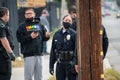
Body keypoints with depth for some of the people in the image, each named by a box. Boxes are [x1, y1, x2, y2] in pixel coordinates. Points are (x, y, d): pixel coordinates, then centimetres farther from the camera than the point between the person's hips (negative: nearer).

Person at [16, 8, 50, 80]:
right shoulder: (22, 26, 2)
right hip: (28, 55, -4)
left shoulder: (39, 25, 12)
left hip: (39, 54, 4)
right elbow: (20, 39, -8)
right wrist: (30, 37, -18)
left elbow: (44, 38, 12)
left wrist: (47, 36, -10)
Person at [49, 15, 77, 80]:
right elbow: (53, 51, 13)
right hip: (60, 64, 5)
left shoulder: (73, 34, -5)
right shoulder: (57, 34, 9)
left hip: (70, 64, -5)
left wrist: (75, 64, -19)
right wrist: (51, 65, 10)